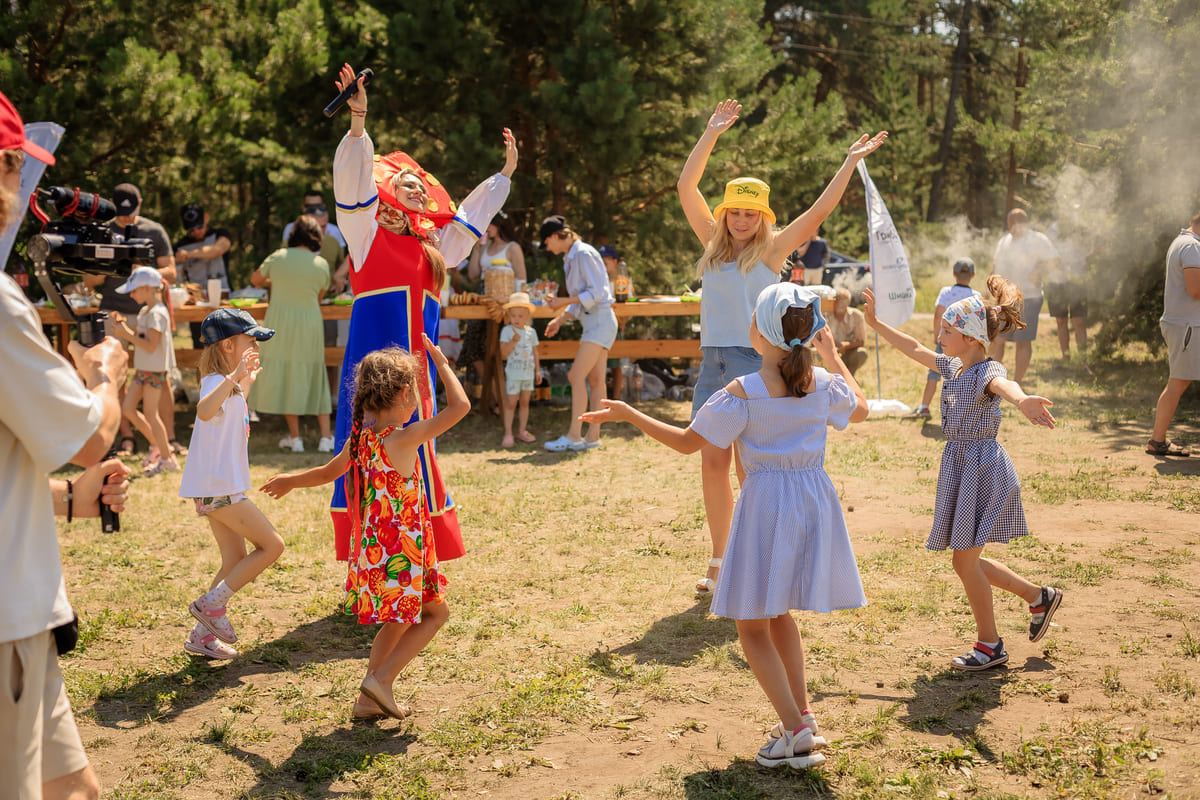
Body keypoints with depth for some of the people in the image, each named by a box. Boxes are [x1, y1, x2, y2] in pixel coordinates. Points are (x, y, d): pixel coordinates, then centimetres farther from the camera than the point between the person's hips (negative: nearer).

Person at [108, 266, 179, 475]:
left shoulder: (157, 313, -17)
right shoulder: (145, 311, 12)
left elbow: (151, 346, -22)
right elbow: (139, 339, 14)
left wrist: (126, 334, -21)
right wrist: (123, 326, 5)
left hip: (154, 371, -9)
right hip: (142, 369, 9)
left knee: (150, 414, -4)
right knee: (127, 408, 9)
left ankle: (167, 458, 5)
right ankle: (157, 445, 19)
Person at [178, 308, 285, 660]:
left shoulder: (227, 384, 17)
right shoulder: (217, 382, -15)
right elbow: (205, 410, -41)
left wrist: (245, 386, 38)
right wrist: (233, 377, -49)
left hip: (220, 487, 10)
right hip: (218, 487, -10)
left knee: (236, 560, 13)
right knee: (272, 545, -8)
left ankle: (203, 634, 17)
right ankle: (210, 603, -4)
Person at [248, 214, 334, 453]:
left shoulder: (278, 257, -2)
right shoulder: (321, 265, -3)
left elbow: (255, 279, 14)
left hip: (280, 323, 0)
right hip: (310, 324, 0)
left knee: (284, 375, 8)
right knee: (315, 377, 11)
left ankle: (294, 438, 9)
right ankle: (326, 437, 8)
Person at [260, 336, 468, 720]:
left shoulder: (360, 436, 2)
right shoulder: (403, 439, -20)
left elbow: (329, 472, 20)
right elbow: (460, 405, -20)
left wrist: (289, 480, 40)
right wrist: (441, 364, -6)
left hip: (372, 547, 8)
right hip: (401, 551, -8)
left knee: (398, 621, 23)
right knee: (436, 612, 11)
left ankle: (369, 699, 26)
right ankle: (380, 679, 3)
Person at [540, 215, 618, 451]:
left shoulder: (584, 254, -12)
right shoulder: (570, 259, 17)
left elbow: (597, 293, -17)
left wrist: (564, 301, -15)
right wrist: (560, 319, 13)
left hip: (600, 320, -10)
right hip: (591, 321, 10)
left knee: (577, 376, -13)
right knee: (594, 379, 6)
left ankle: (574, 435, -13)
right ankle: (593, 436, 6)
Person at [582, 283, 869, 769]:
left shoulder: (743, 393, -15)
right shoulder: (824, 384, -1)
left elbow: (687, 442, -8)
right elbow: (860, 409, 21)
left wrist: (628, 414, 1)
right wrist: (833, 356, 30)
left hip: (766, 504, -6)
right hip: (815, 500, 6)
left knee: (751, 624, 4)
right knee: (778, 612, 23)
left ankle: (795, 731, -4)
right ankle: (802, 715, 25)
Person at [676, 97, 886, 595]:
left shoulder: (771, 250, 1)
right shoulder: (714, 244, 11)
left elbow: (818, 212, -6)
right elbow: (686, 187, 6)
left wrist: (851, 162, -6)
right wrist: (712, 133, 3)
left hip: (754, 365, -4)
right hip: (712, 363, 4)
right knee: (713, 465, 7)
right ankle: (719, 561, 19)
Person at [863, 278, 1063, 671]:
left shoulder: (988, 371, -18)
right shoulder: (953, 367, 8)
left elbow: (1005, 385, -43)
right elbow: (913, 349, 23)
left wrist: (1022, 400, -66)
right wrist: (876, 323, 25)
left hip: (982, 468, -9)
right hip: (960, 466, 9)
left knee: (964, 560, -3)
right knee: (967, 560, 15)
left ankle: (989, 645, 13)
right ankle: (1039, 596, 31)